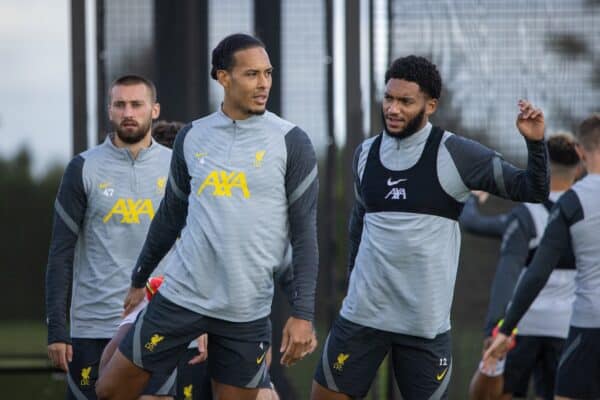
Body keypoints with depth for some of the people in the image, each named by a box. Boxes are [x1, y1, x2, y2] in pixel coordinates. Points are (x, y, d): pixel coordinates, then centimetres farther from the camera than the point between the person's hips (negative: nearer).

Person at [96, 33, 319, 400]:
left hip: (246, 313, -3)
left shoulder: (291, 142, -4)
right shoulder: (191, 138, 5)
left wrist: (303, 314, -12)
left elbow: (305, 234, -5)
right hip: (180, 297, 3)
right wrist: (139, 280, 22)